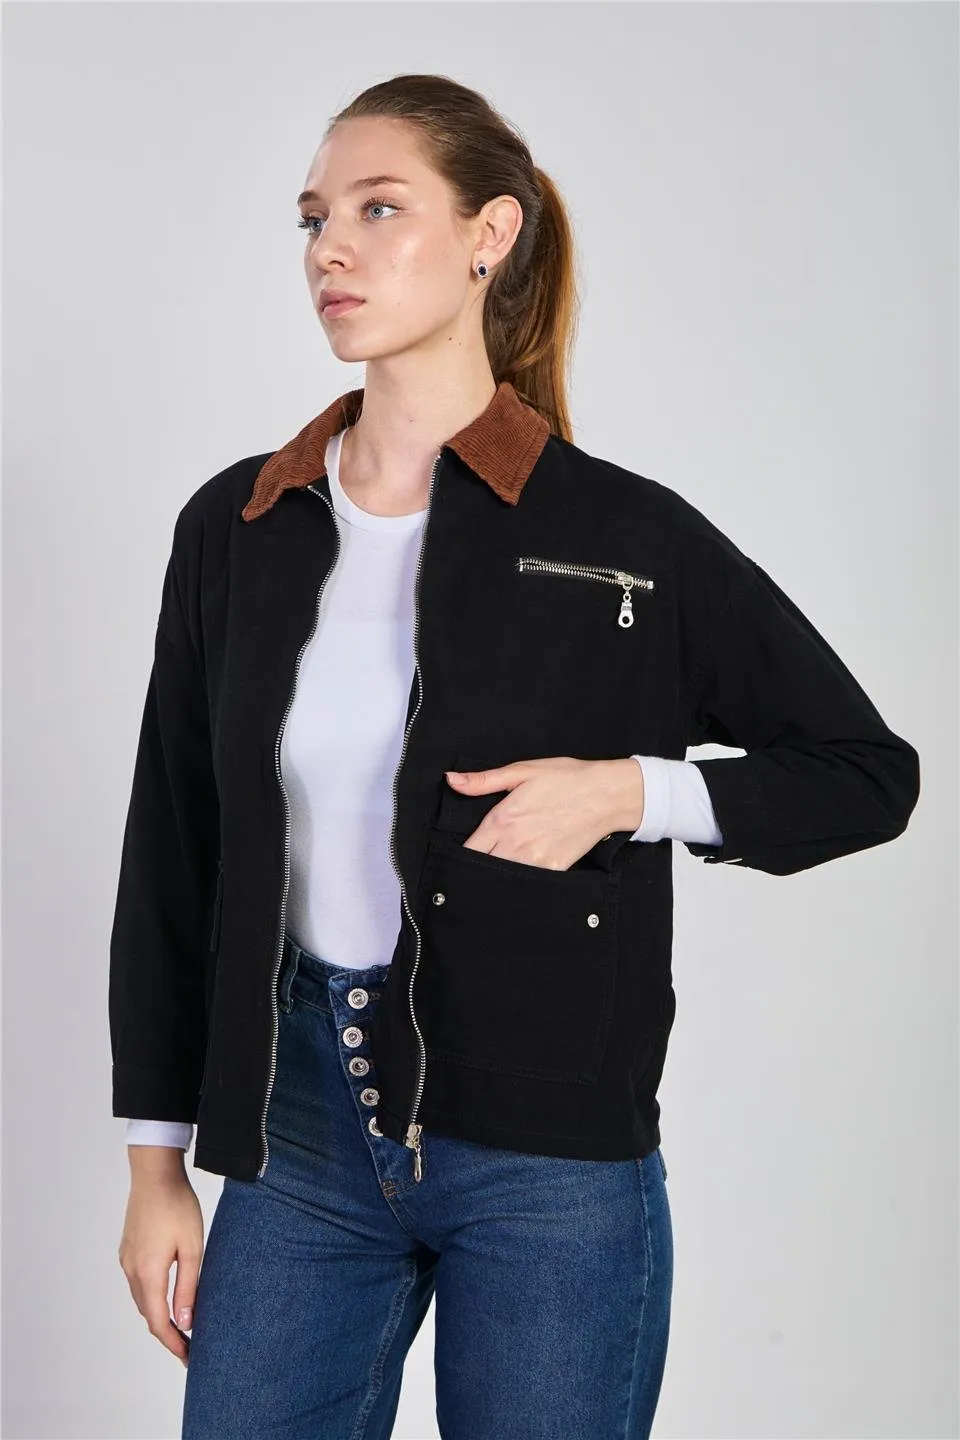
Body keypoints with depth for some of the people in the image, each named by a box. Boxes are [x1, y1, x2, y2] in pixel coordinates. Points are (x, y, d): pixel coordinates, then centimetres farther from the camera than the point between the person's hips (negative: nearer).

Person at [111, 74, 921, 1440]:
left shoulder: (624, 534, -7)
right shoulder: (236, 529, 2)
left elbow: (869, 773, 1)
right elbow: (170, 864, 7)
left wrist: (631, 793, -15)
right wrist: (157, 1166, 7)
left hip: (551, 1159, -3)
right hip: (299, 1126, 3)